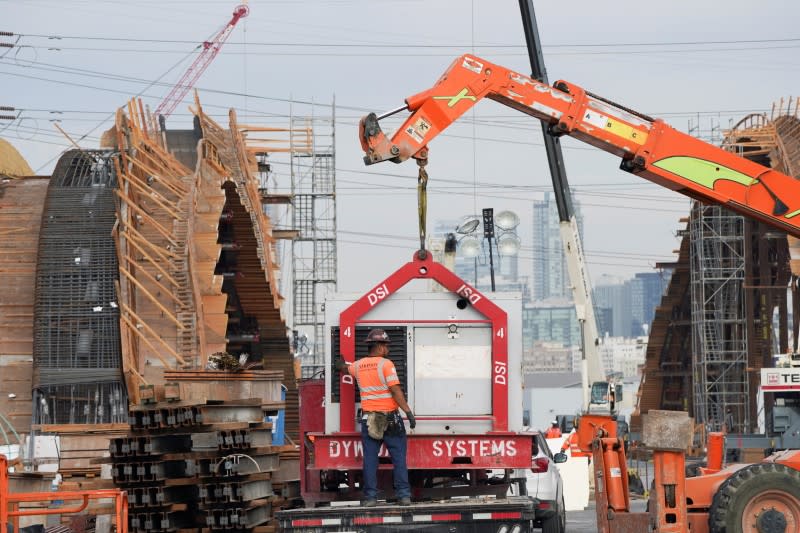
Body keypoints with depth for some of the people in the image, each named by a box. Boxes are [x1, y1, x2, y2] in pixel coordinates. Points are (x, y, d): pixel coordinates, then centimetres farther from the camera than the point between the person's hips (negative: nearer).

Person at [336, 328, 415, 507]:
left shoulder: (358, 365, 8)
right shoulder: (386, 364, -9)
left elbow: (347, 368, 33)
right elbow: (395, 390, -16)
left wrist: (342, 365, 56)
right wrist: (408, 412, -16)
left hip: (369, 418, 4)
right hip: (390, 418, -4)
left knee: (370, 459, 5)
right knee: (399, 457, 1)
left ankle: (370, 496, 1)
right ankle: (403, 495, -2)